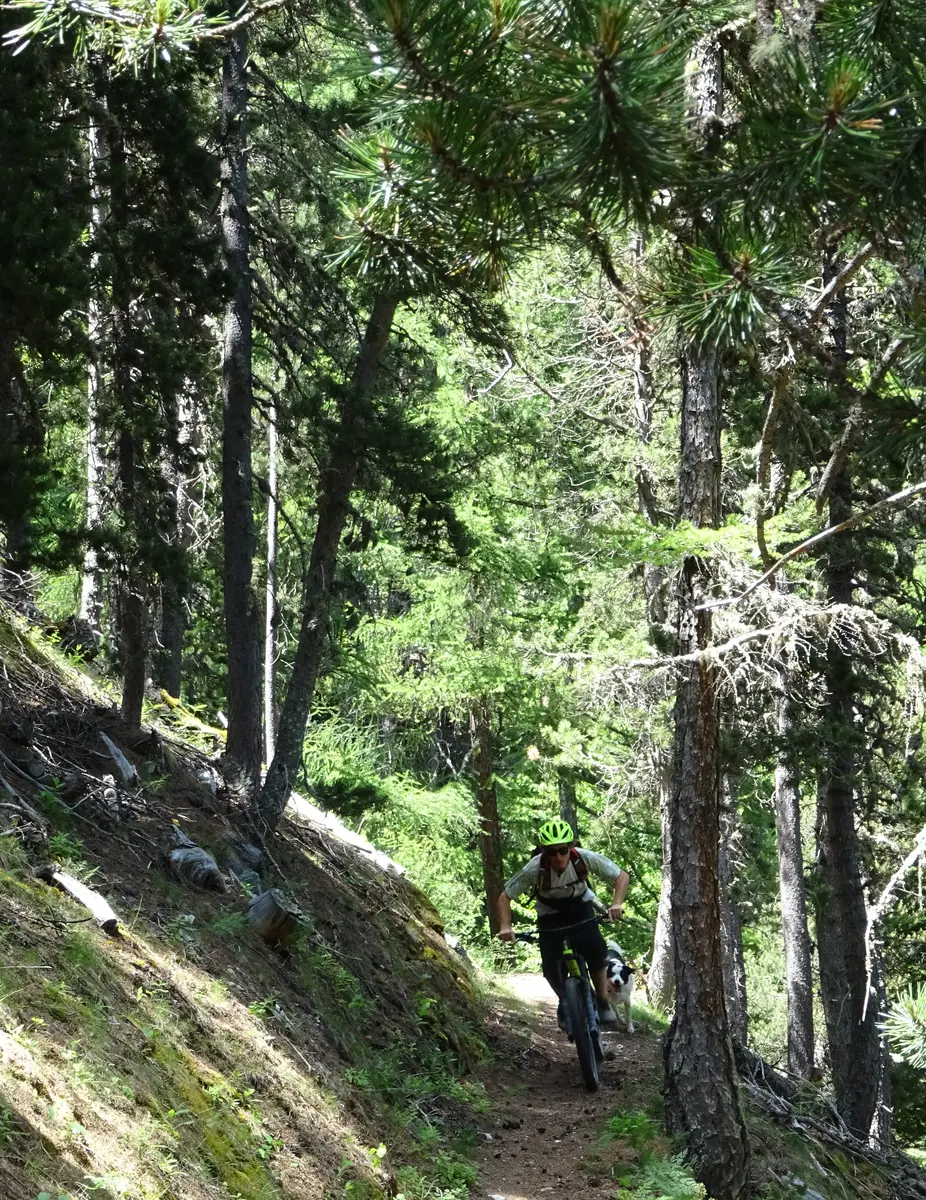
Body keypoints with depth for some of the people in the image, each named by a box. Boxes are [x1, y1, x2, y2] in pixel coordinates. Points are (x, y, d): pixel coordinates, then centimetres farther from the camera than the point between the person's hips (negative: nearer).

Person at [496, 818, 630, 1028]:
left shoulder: (584, 858, -31)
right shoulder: (534, 869, -32)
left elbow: (622, 877, -20)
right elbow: (505, 897, -20)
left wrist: (617, 904, -37)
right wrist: (505, 927, -36)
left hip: (580, 906, 0)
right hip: (550, 914, 0)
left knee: (595, 951, -25)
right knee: (551, 968, -14)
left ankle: (603, 1002, -3)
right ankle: (565, 1000, 19)